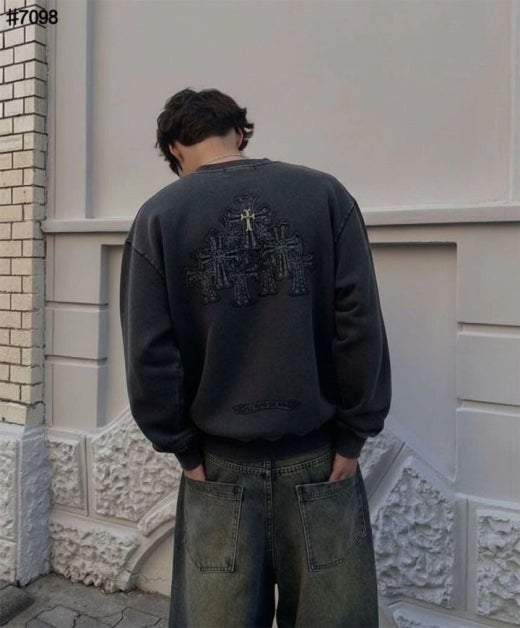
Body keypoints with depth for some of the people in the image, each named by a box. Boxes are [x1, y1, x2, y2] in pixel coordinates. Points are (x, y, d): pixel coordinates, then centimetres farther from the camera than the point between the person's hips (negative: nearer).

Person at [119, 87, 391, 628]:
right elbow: (361, 327, -9)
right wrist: (354, 434, -1)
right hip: (319, 455, 1)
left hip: (218, 461, 0)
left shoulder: (159, 216, -5)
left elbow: (148, 351, -8)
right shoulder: (325, 194, -4)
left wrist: (181, 446, 2)